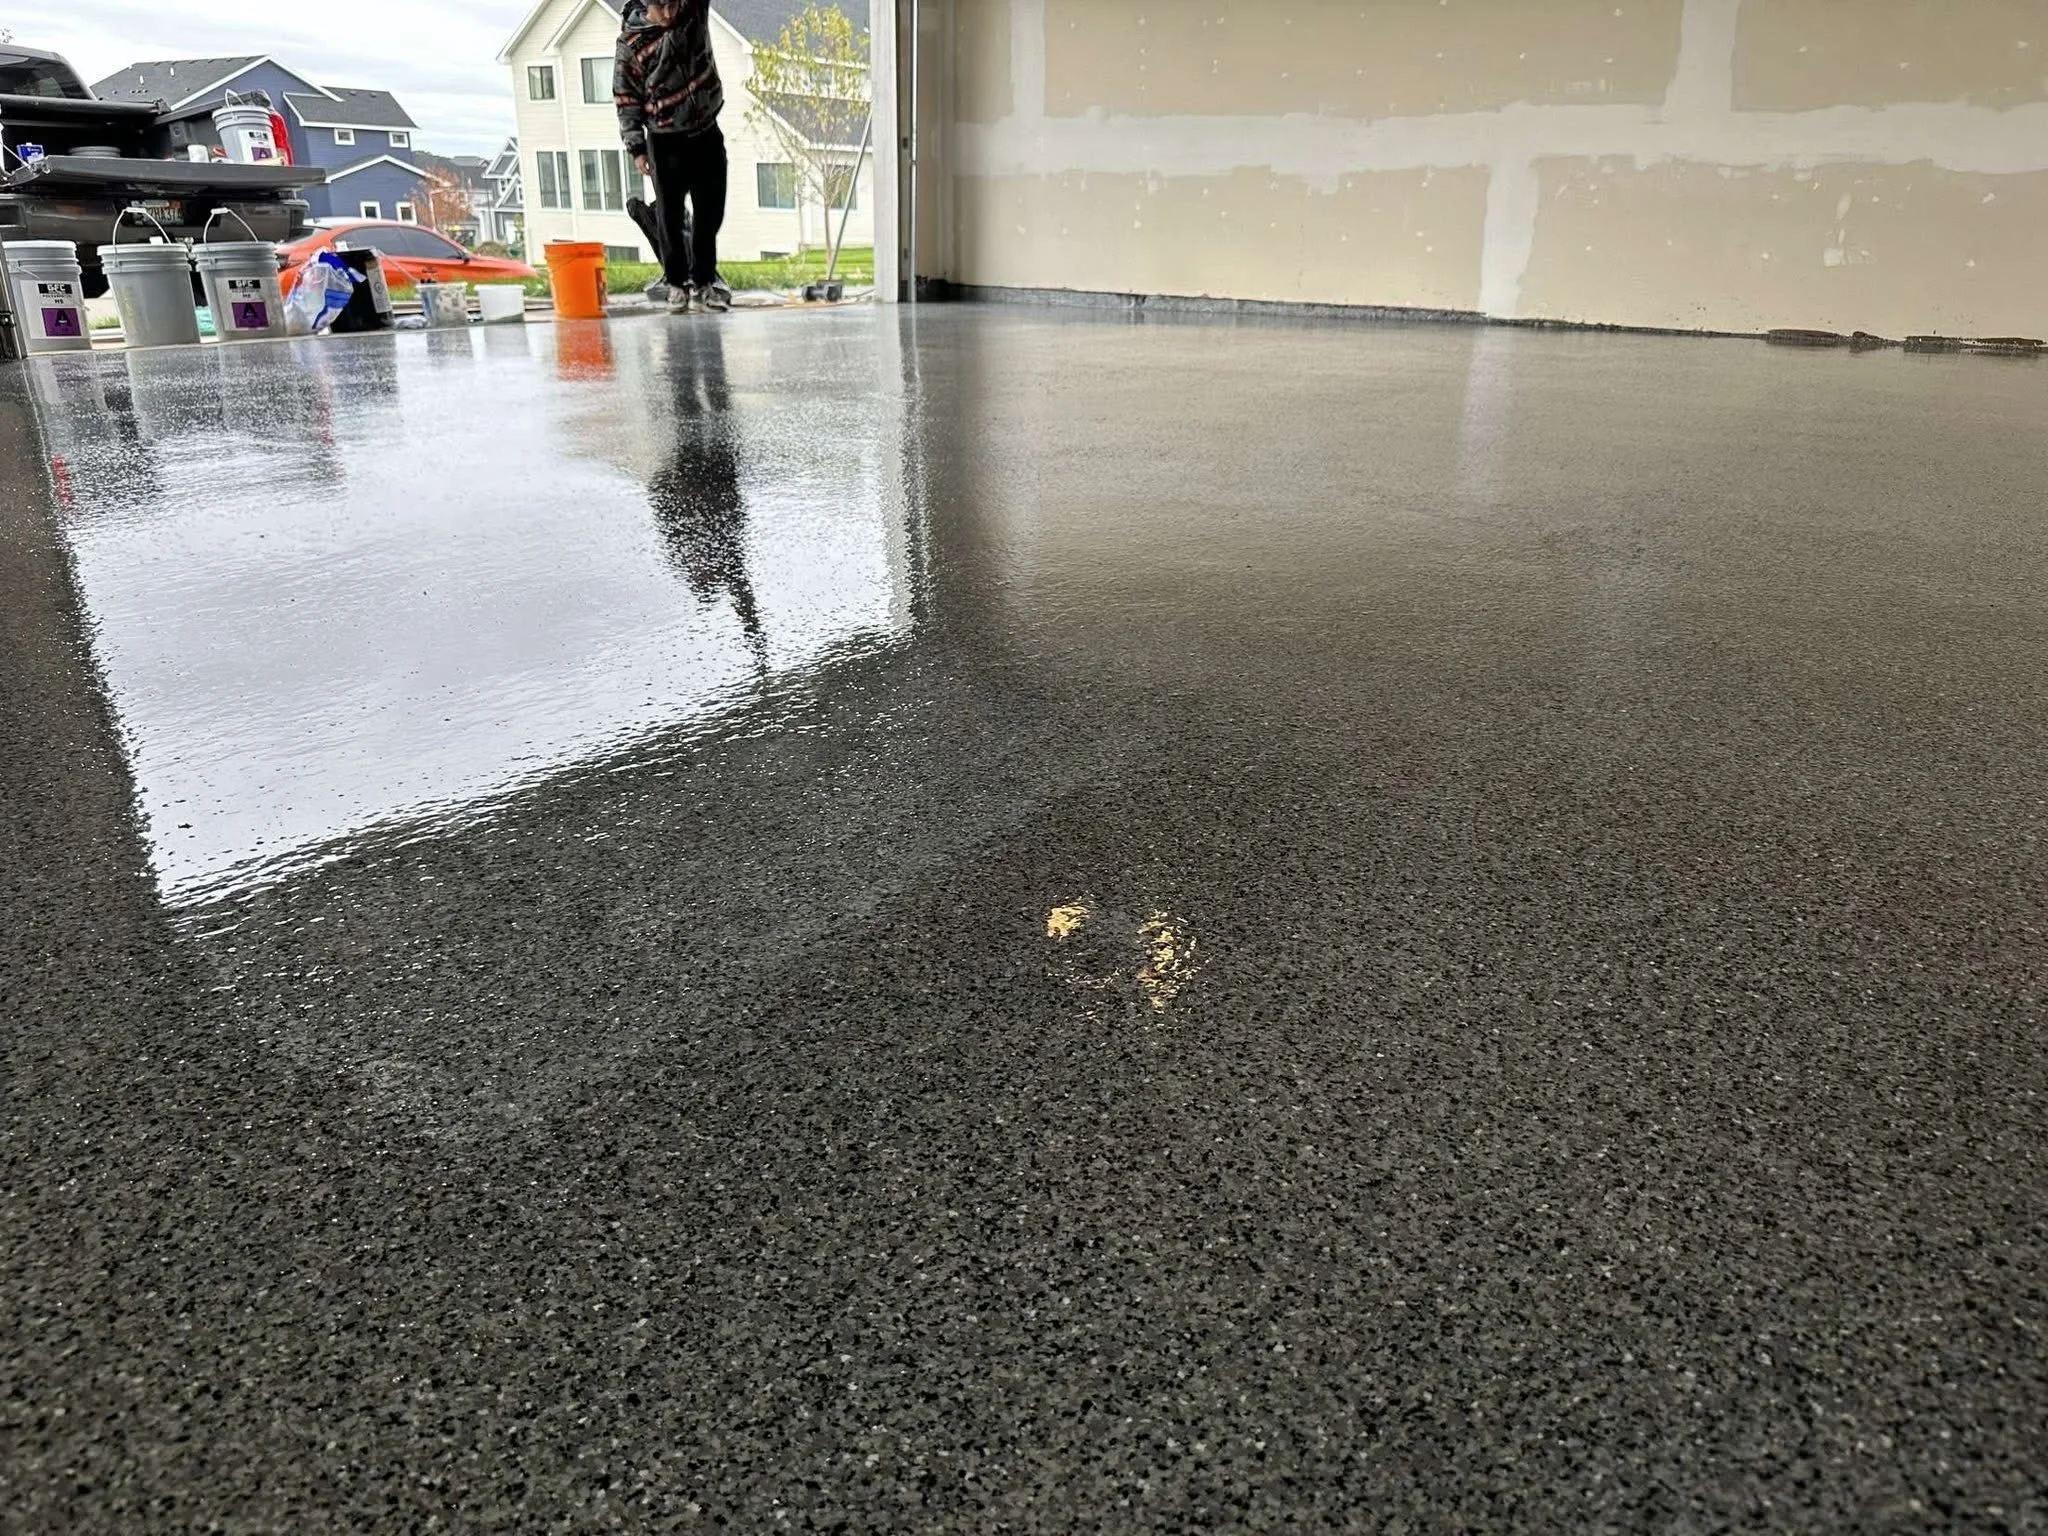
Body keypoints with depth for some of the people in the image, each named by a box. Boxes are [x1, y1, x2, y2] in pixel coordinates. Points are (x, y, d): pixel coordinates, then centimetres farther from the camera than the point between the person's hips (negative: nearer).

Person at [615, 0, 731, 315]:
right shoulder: (630, 43, -9)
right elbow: (627, 99, -6)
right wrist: (637, 148, -10)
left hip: (707, 134, 3)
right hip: (666, 141, -3)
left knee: (709, 215, 6)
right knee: (671, 217, 1)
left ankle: (703, 282, 15)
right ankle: (677, 284, 11)